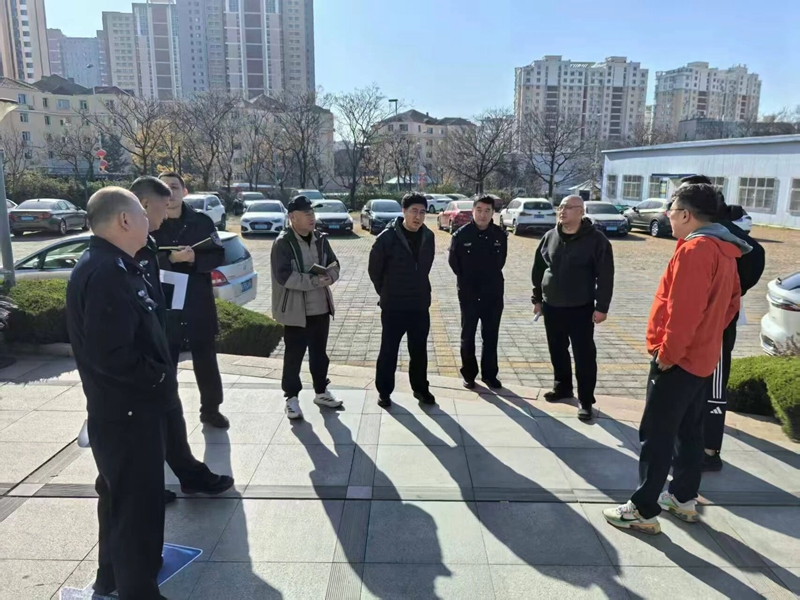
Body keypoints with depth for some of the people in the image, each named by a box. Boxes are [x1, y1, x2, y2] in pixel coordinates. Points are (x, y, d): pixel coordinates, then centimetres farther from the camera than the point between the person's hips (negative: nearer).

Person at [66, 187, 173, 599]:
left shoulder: (113, 267, 9)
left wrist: (158, 375, 7)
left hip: (128, 406, 11)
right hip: (128, 411, -11)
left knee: (121, 497, 24)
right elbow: (109, 353, -30)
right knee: (138, 503, 4)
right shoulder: (106, 273, -24)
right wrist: (157, 378, -17)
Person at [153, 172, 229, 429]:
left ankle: (211, 409, 27)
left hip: (198, 302, 1)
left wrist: (195, 258, -19)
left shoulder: (202, 221, 2)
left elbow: (218, 256, -2)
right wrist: (171, 258, -25)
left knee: (206, 358, 11)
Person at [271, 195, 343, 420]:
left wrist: (329, 277, -13)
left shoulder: (321, 239, 6)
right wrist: (315, 281, -26)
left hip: (321, 308, 6)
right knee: (294, 356, 5)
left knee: (319, 353, 17)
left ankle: (321, 392, 33)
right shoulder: (283, 243, -13)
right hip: (295, 311, -6)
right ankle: (291, 397, 19)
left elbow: (334, 265, 10)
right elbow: (284, 276, -22)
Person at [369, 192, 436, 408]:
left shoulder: (428, 237, 0)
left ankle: (421, 388, 31)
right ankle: (384, 391, 23)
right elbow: (374, 268, -6)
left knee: (419, 351, 15)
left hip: (420, 305, 4)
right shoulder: (388, 237, -15)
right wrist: (385, 292, 3)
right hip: (393, 306, -4)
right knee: (388, 351, 8)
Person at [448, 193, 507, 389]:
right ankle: (469, 374, 23)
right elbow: (453, 261, 1)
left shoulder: (500, 235, -4)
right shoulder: (461, 234, -11)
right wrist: (467, 280, 5)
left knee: (491, 336, 11)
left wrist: (490, 279, 9)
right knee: (468, 336, 9)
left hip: (493, 294, 2)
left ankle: (489, 374, 25)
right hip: (468, 294, -2)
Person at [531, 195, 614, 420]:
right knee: (557, 351, 16)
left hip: (581, 308, -5)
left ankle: (586, 400, 11)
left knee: (584, 355, 0)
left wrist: (602, 307, -12)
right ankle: (562, 386, 34)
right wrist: (537, 299, 12)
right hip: (552, 306, 5)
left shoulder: (596, 239, -10)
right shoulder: (549, 237, 4)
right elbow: (538, 270, 12)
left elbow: (605, 276, -10)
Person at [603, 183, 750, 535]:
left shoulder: (695, 249, -21)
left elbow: (683, 310, -26)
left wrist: (668, 353, -19)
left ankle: (644, 510, 7)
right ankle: (684, 498, 31)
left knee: (655, 436, -2)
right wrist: (708, 335, 18)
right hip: (701, 357, 10)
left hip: (678, 360, -10)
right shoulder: (723, 250, 11)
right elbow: (730, 302, 18)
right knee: (689, 431, 19)